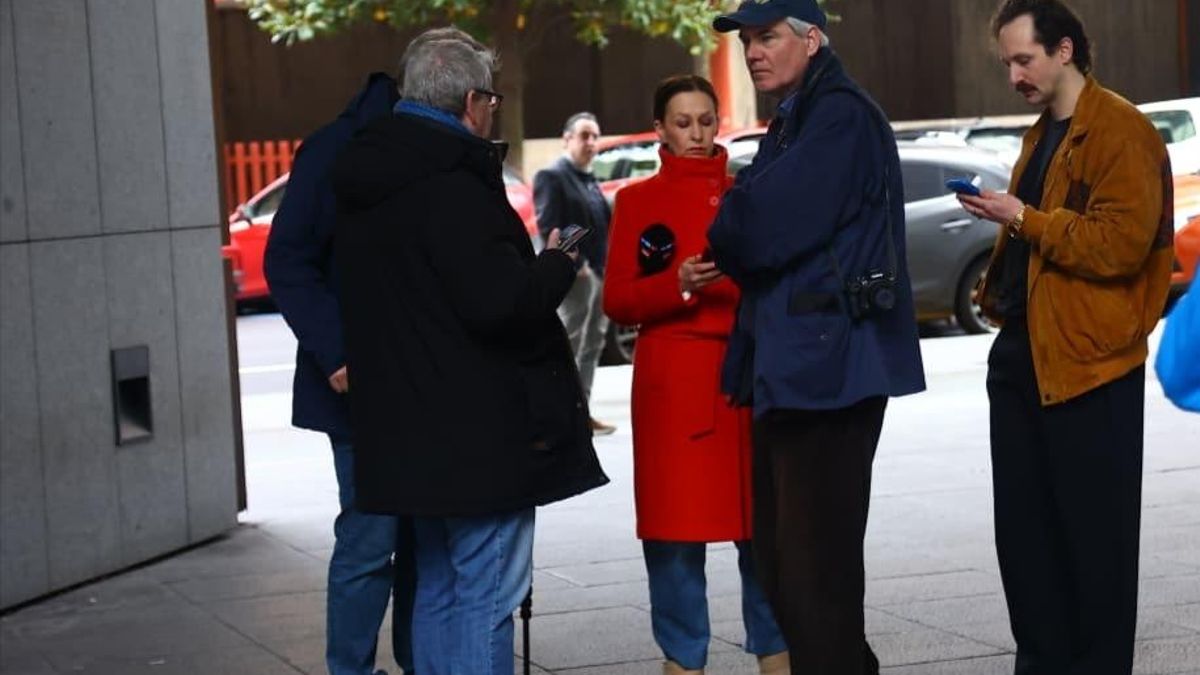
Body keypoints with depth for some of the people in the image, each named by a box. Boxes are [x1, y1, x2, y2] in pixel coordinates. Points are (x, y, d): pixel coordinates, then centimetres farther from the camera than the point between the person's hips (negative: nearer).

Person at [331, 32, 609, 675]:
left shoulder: (367, 182, 12)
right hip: (479, 429, -9)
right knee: (486, 593, -5)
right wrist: (557, 262, -7)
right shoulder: (453, 185, -18)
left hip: (412, 429, 9)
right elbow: (500, 303, -25)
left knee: (438, 588, 17)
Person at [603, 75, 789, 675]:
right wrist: (678, 284, -15)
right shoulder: (638, 201, 6)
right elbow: (617, 301, 0)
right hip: (671, 383, -2)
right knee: (676, 527, -2)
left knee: (763, 524, 2)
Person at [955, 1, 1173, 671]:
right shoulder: (1042, 134, 18)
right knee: (1024, 527, 12)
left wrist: (1024, 219, -19)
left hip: (1088, 363, -9)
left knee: (1095, 531, 0)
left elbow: (1122, 243, -21)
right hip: (1023, 352, 9)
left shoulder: (1122, 132, -11)